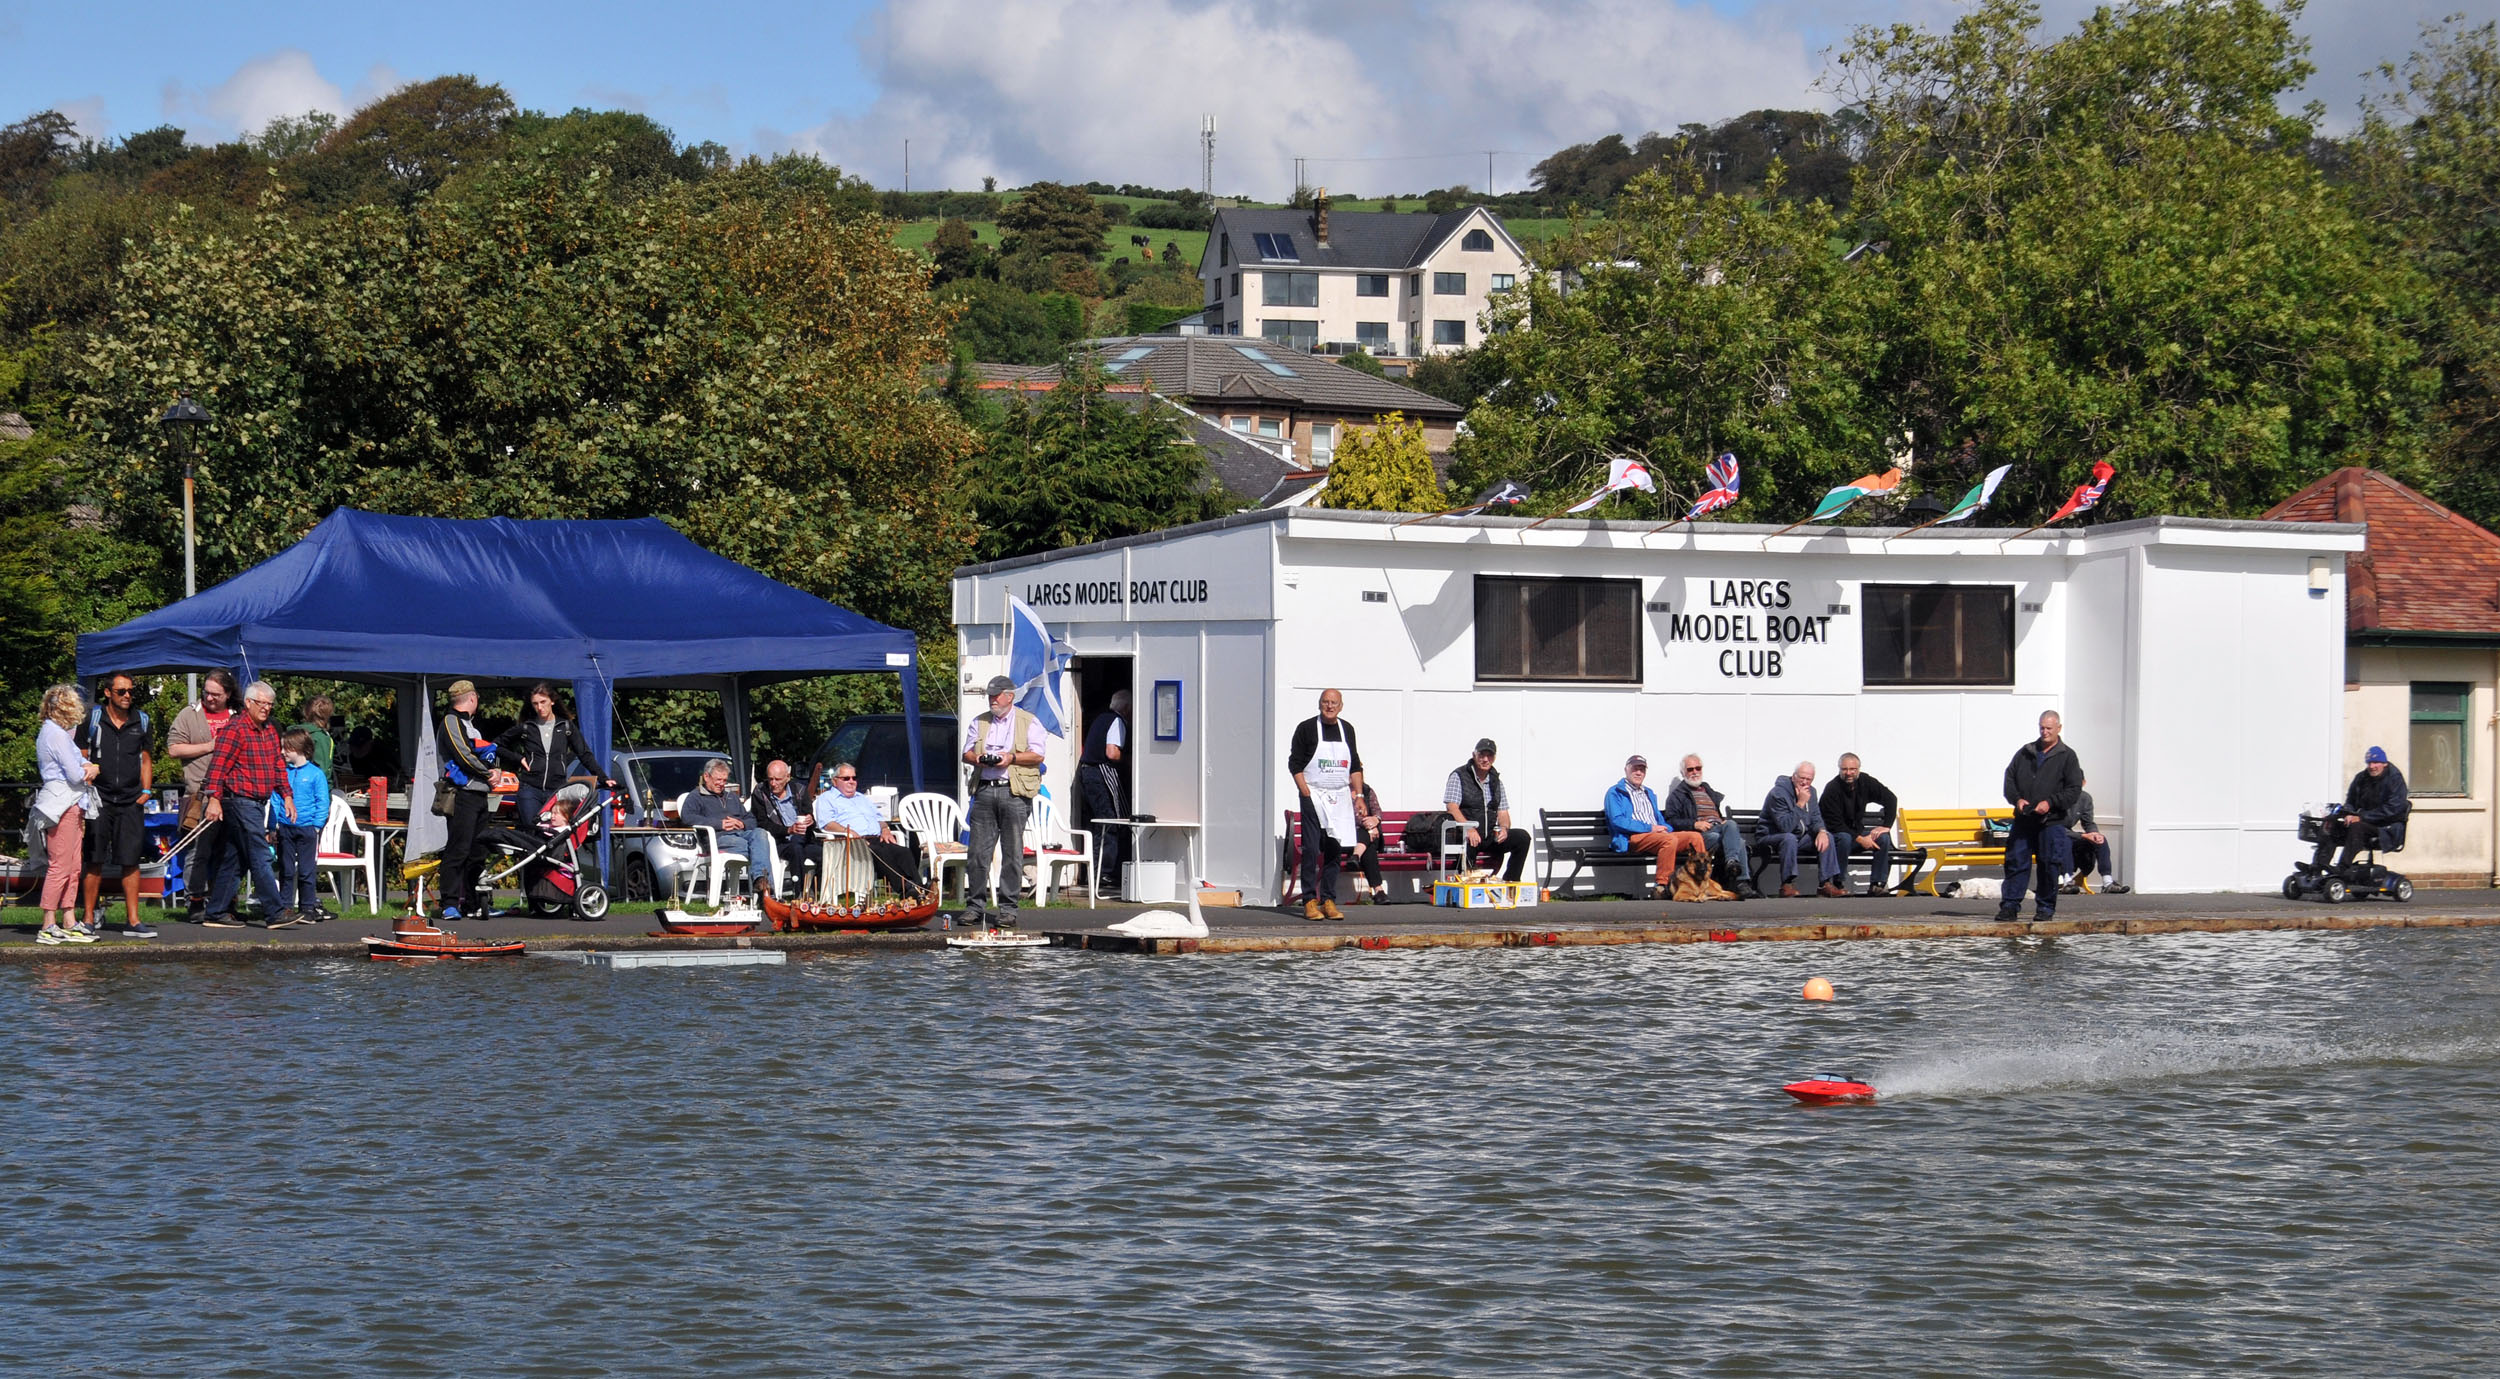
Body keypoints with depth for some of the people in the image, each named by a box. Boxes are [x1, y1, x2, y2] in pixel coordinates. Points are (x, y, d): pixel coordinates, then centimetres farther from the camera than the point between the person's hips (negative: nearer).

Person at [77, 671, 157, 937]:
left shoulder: (140, 721, 11)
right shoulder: (93, 719, 1)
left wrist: (146, 790, 5)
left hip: (131, 802, 2)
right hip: (99, 800, -2)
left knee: (131, 861, 0)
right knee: (95, 861, 0)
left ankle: (132, 921, 3)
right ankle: (89, 920, 7)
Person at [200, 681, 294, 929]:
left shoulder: (269, 731, 17)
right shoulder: (235, 729, -11)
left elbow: (278, 766, 25)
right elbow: (219, 765, -16)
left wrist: (287, 795, 18)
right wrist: (214, 798, -23)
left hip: (259, 804, 9)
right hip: (240, 802, -9)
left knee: (235, 861, 10)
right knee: (260, 858, -11)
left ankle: (216, 913, 15)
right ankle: (274, 914, -13)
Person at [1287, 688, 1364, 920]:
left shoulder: (1347, 729, 13)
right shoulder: (1306, 728, -1)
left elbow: (1355, 766, 19)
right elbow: (1294, 763, -4)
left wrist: (1358, 793, 9)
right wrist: (1305, 792, -13)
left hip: (1340, 797, 5)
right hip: (1313, 796, -4)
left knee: (1335, 849, 4)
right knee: (1311, 849, -7)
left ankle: (1328, 900, 9)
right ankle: (1310, 901, -4)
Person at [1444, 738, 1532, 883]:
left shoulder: (1496, 781, 18)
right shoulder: (1458, 777, 1)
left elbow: (1503, 812, 17)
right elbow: (1452, 807, -11)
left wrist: (1504, 828, -8)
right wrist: (1469, 828, -27)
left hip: (1490, 837, 5)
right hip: (1466, 834, -5)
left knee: (1522, 837, -17)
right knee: (1469, 842, -41)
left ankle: (1509, 882, -15)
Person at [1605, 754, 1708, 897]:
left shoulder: (1649, 793, 31)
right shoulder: (1615, 792, 7)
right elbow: (1617, 821, -8)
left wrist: (1664, 829, 2)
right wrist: (1649, 828, -12)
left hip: (1658, 835, 7)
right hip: (1633, 838, -7)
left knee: (1695, 837, -15)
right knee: (1670, 840, -36)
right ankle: (1662, 886, -38)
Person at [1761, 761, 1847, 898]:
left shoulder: (1811, 792, 4)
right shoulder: (1778, 793, -22)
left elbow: (1816, 819, 8)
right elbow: (1785, 826, -30)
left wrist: (1822, 831, -15)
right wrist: (1800, 803, -32)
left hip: (1800, 836, 7)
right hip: (1772, 837, -7)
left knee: (1827, 836, -10)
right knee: (1790, 838, -38)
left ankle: (1827, 883, -13)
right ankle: (1787, 884, -32)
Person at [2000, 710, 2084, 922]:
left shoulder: (2067, 756, 1)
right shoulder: (2025, 752, 13)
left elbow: (2074, 789, -3)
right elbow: (2009, 777, 14)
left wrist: (2050, 803, -14)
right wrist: (2017, 799, -5)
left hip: (2051, 822, -3)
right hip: (2023, 820, 3)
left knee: (2049, 865, -1)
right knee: (2016, 861, 1)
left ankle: (2046, 908, 9)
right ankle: (2010, 905, 4)